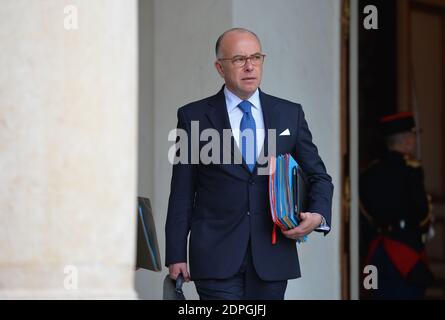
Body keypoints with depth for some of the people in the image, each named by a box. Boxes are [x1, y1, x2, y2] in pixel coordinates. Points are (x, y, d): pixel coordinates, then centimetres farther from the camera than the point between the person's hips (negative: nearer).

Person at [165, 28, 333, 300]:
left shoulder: (290, 114, 9)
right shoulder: (194, 117, 3)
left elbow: (318, 176, 15)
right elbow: (182, 193, 3)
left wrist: (318, 215, -6)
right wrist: (176, 256, -1)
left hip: (272, 255, 2)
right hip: (216, 256, -2)